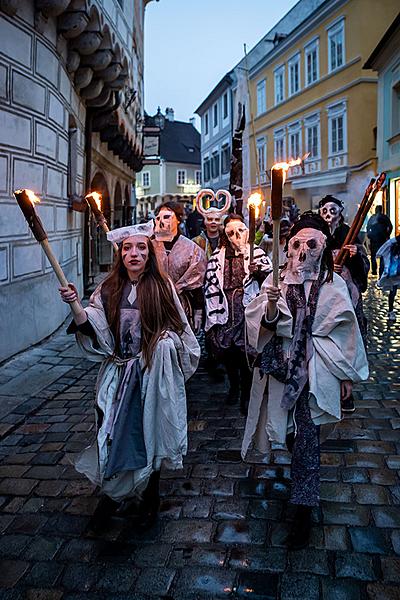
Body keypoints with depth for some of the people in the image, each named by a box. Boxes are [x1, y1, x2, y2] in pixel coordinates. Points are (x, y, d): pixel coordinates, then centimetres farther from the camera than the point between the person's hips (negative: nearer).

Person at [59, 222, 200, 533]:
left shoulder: (162, 286, -6)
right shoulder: (109, 289, 0)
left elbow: (180, 330, 2)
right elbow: (95, 329, -9)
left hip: (154, 376, -2)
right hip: (118, 376, 2)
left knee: (151, 435, 9)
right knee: (115, 436, 7)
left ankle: (149, 497, 31)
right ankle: (115, 494, 30)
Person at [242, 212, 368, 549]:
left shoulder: (332, 284, -2)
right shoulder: (277, 279, 0)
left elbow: (346, 329, 3)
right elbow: (265, 323, -5)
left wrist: (347, 374, 5)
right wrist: (270, 305, -27)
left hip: (316, 367, -2)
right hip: (281, 365, 2)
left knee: (306, 434, -3)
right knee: (287, 429, 15)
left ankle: (304, 509, 8)